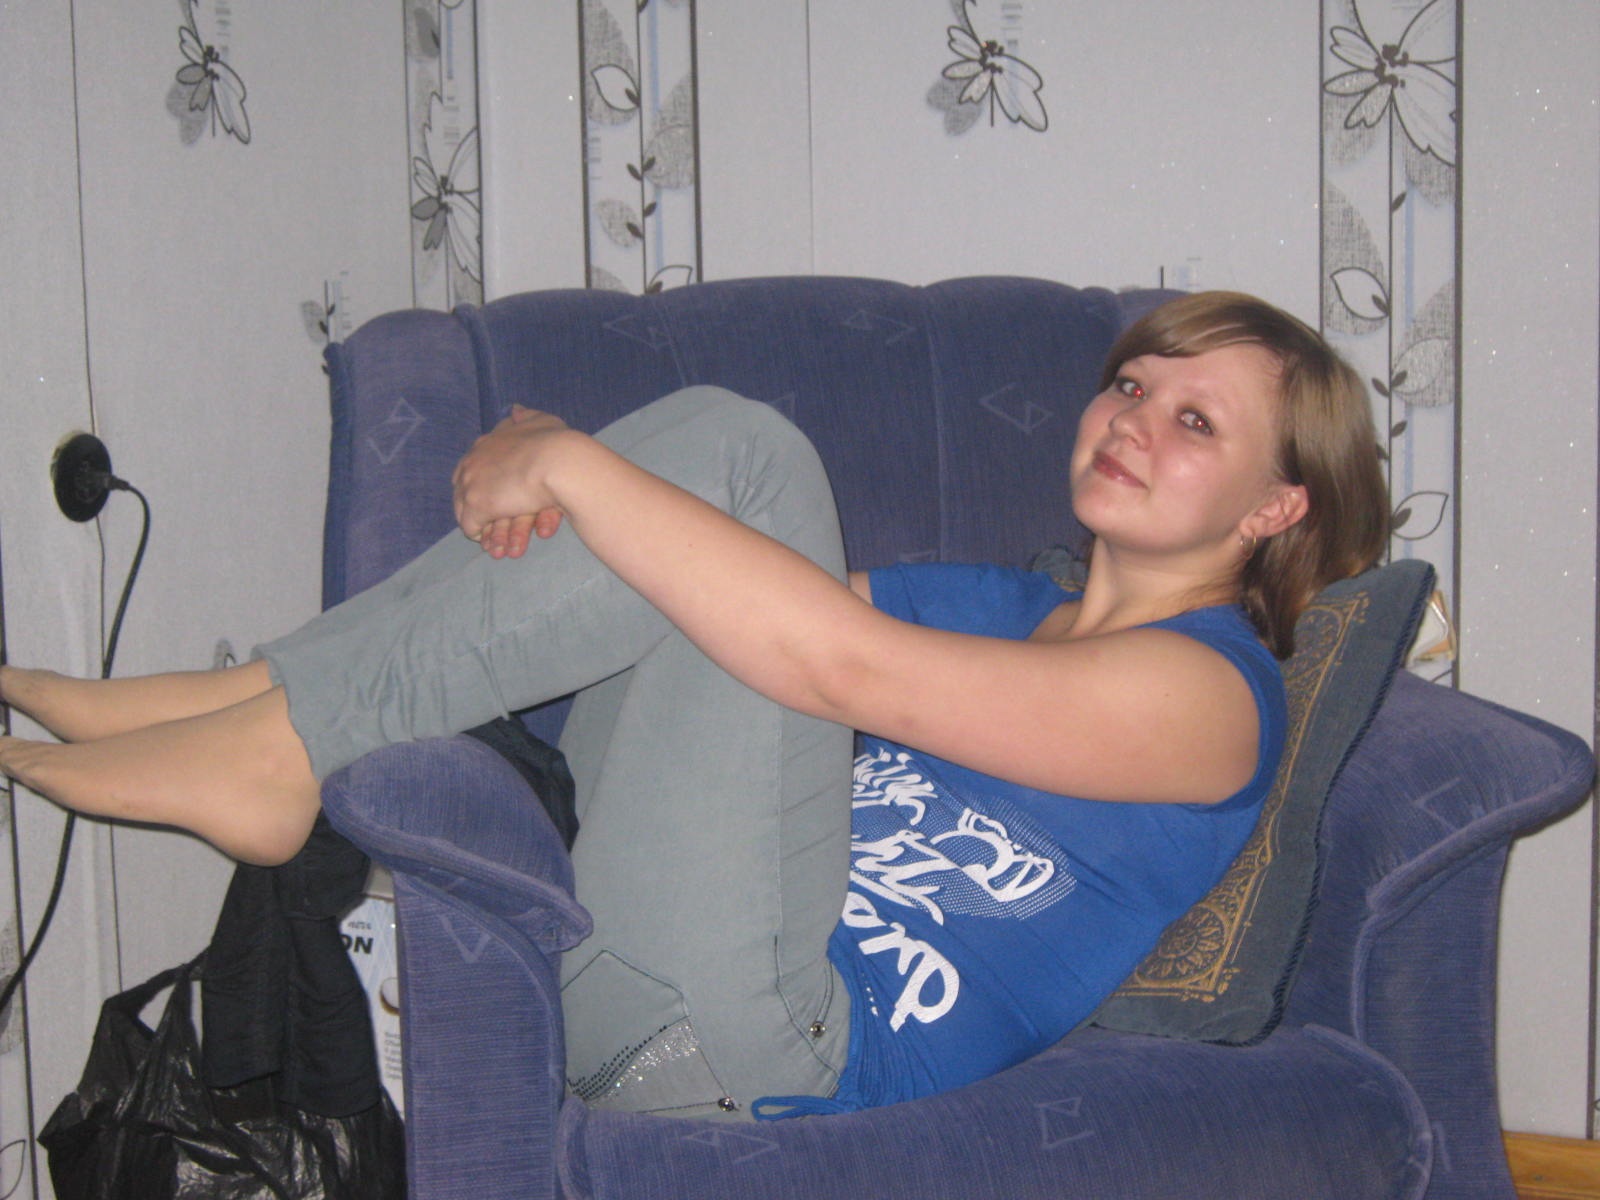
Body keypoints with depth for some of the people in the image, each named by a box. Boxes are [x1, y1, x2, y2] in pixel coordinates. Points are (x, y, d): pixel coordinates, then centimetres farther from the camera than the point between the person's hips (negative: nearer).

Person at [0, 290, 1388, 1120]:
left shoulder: (1207, 689, -3)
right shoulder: (1000, 605, 24)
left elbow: (843, 663, -18)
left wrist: (571, 465, -14)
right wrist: (542, 453, -2)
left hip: (755, 1042, -8)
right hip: (614, 973, 8)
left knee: (740, 461, -16)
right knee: (715, 440, -1)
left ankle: (276, 734, -15)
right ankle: (269, 715, -9)